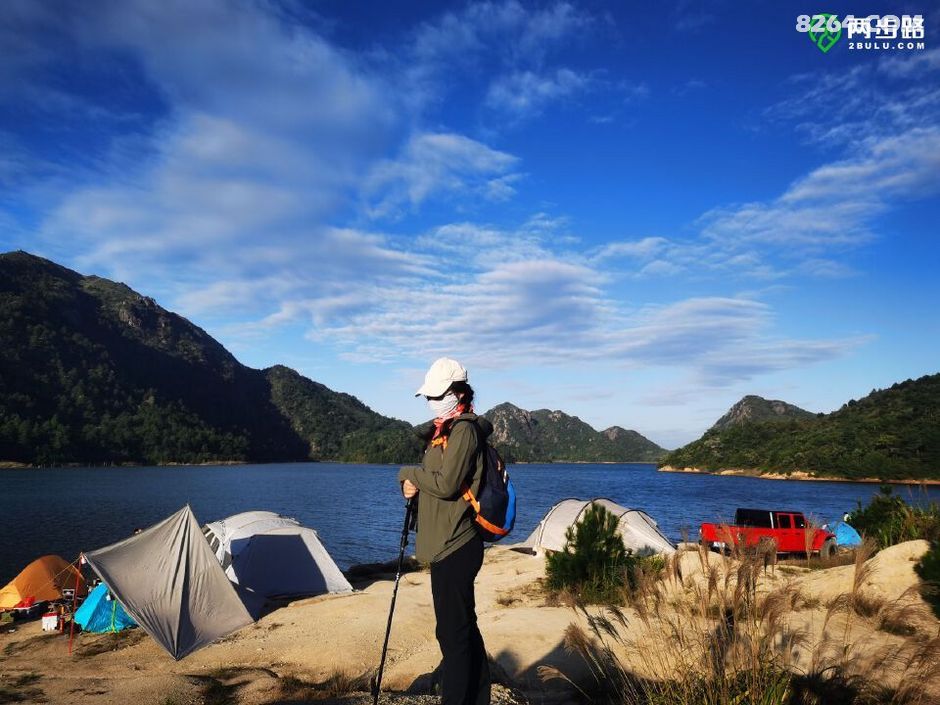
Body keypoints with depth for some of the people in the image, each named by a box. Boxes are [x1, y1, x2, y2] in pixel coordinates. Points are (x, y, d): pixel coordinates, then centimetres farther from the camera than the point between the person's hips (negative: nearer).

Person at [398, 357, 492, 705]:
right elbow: (433, 479, 20)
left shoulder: (464, 430, -14)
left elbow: (446, 484, -23)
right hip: (452, 546, 10)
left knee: (453, 633, -3)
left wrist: (408, 474, -8)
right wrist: (413, 486, 0)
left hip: (454, 549, -10)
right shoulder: (445, 429, 16)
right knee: (465, 628, 19)